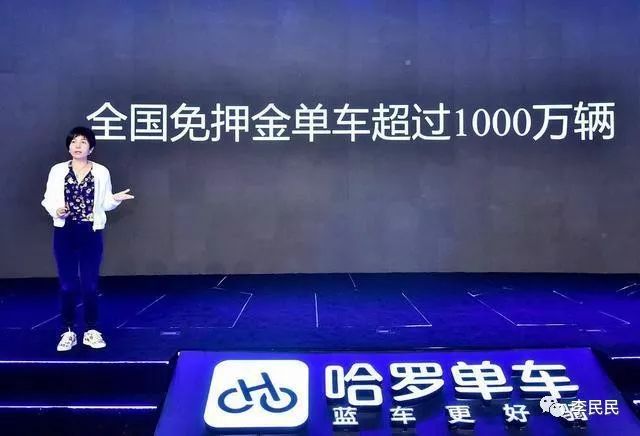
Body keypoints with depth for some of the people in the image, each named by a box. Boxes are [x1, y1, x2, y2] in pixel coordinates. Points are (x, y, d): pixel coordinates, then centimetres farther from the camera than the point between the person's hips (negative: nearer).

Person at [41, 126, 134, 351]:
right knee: (67, 284, 5)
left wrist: (116, 199, -16)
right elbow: (48, 199, 1)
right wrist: (56, 211, -20)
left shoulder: (101, 172, 3)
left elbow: (104, 204, 4)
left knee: (90, 284, 4)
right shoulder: (57, 170, 3)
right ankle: (68, 332, 15)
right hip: (64, 232, 0)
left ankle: (91, 331, 15)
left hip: (91, 233, 0)